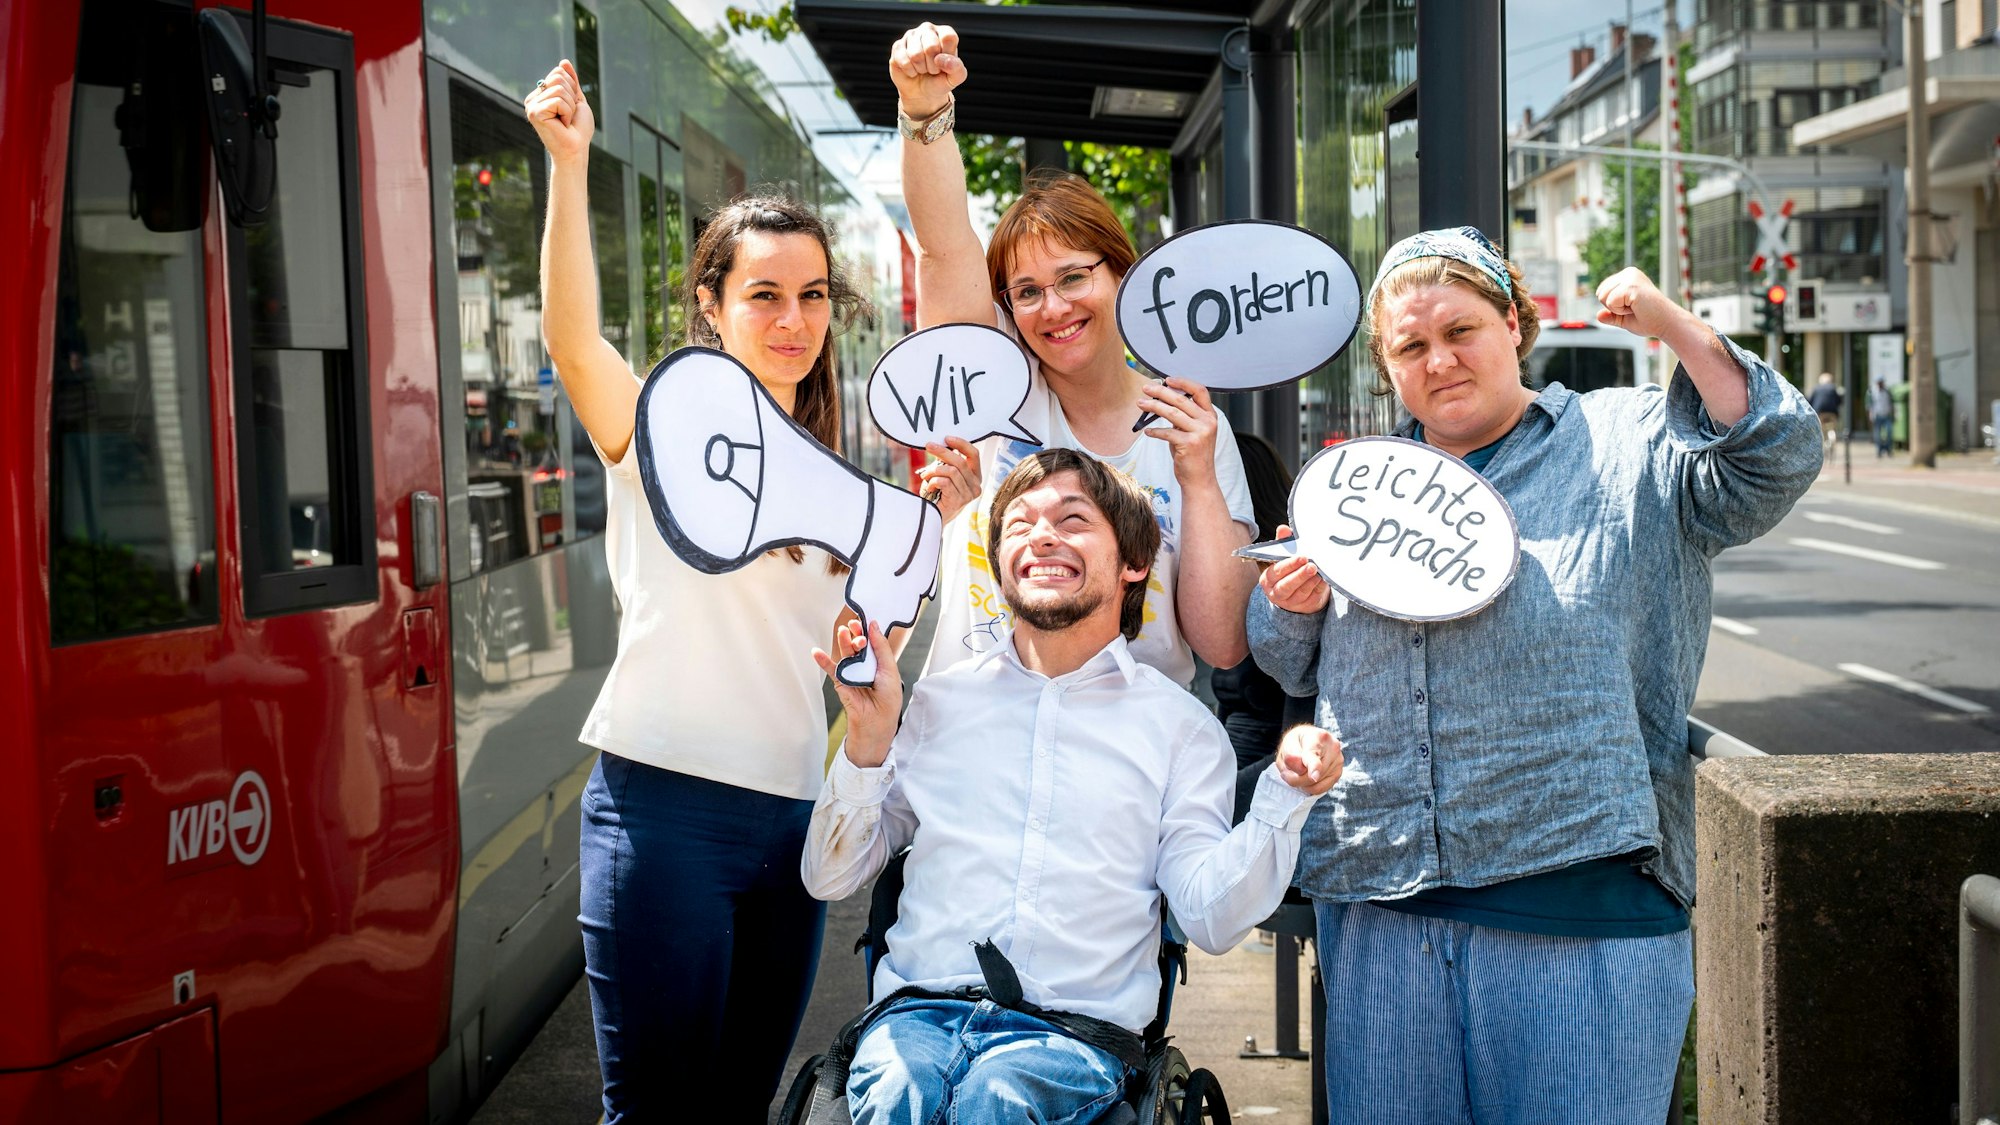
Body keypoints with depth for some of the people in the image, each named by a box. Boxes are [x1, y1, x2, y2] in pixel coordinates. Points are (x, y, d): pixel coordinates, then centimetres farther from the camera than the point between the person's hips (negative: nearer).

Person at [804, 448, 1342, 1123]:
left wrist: (1284, 795, -13)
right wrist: (867, 745, 0)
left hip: (1074, 1029, -1)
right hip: (923, 1007, 2)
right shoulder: (941, 699, 16)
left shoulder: (1181, 726, 11)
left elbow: (1212, 918, 0)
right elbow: (830, 879, 14)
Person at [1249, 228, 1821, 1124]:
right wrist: (1290, 605, 0)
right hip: (1379, 901, 4)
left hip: (1581, 893, -3)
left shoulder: (1630, 444, 7)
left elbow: (1773, 462, -8)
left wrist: (1675, 328, -16)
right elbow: (1288, 669, 22)